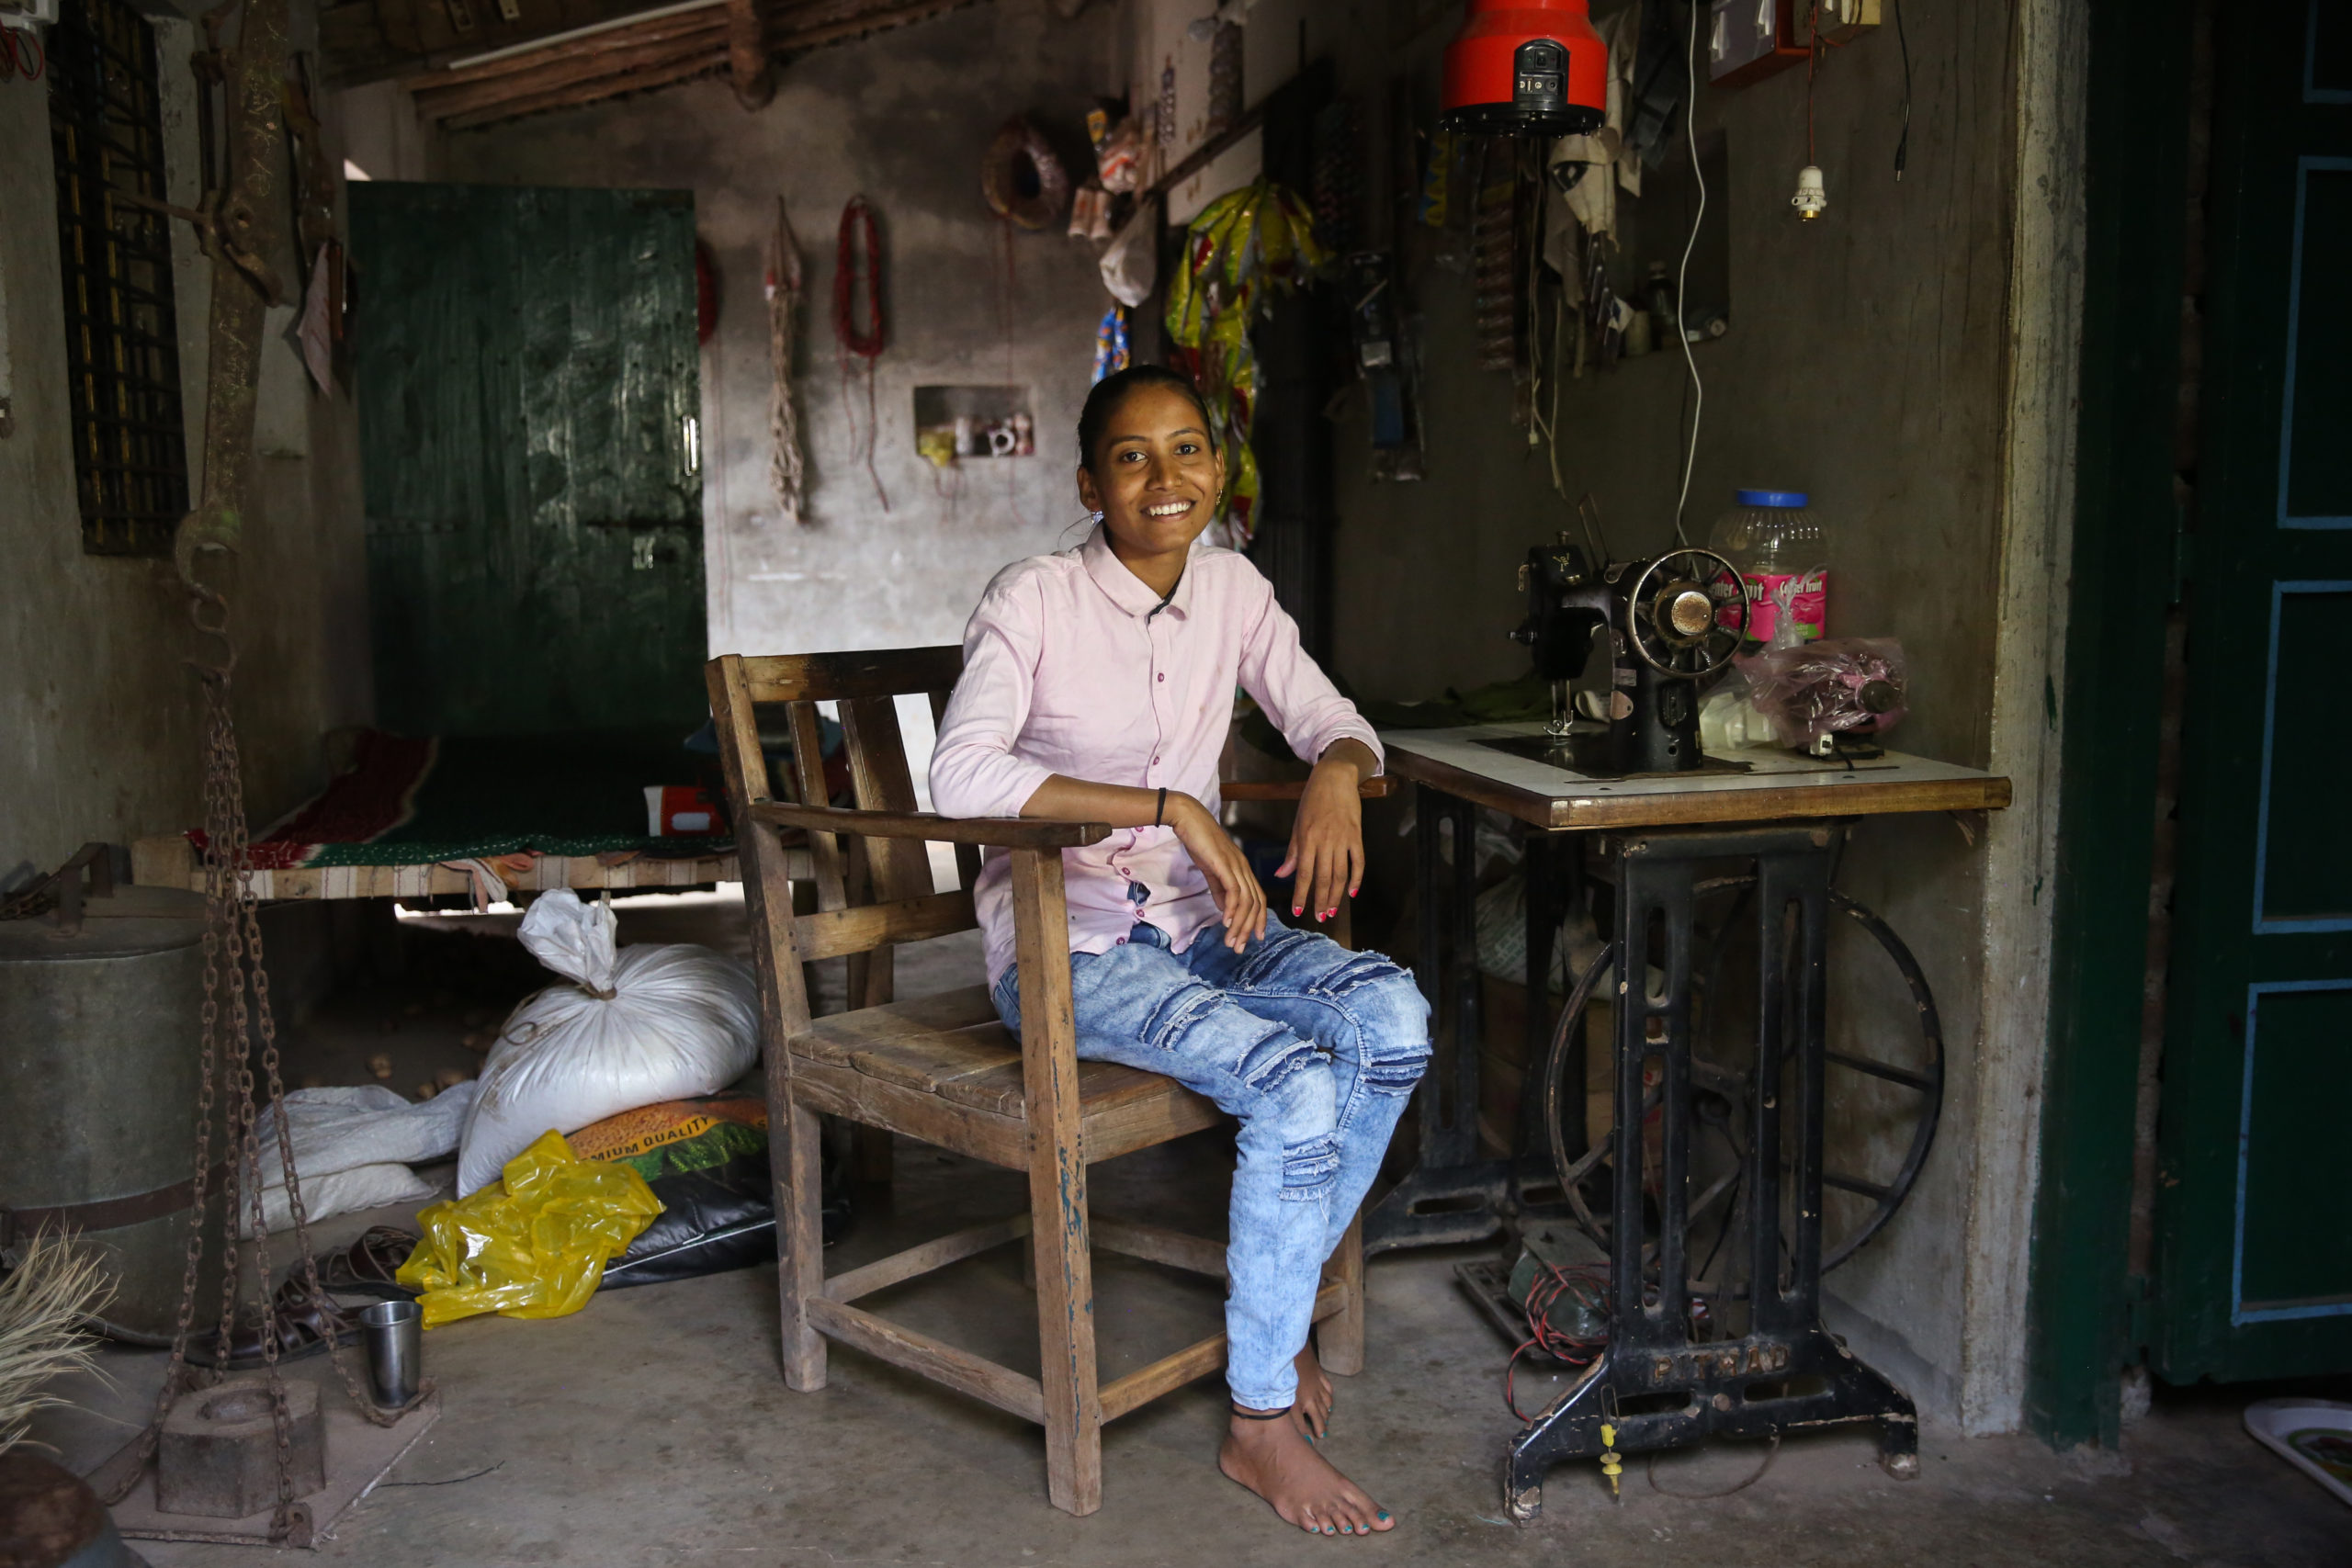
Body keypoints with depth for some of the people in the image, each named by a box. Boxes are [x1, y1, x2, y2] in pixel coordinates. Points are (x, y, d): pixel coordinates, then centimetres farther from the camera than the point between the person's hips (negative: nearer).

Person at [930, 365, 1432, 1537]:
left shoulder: (1230, 589, 5)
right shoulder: (1034, 601, -13)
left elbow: (1334, 721, 9)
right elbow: (961, 775, -27)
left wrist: (1337, 771, -17)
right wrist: (1168, 805, -31)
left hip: (1196, 921, 6)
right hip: (1064, 947, -6)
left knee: (1391, 1017, -20)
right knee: (1295, 1084, -27)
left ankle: (1275, 1304, 1)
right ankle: (1261, 1423, -8)